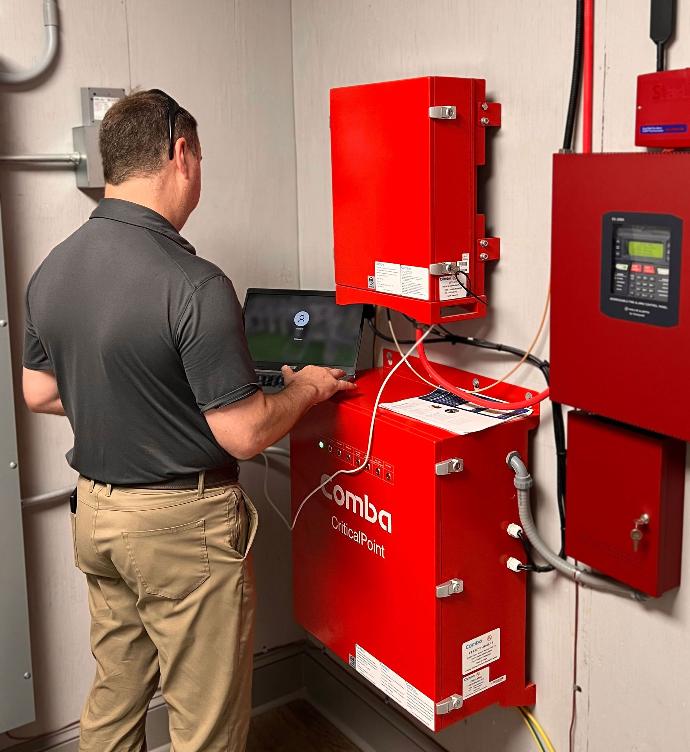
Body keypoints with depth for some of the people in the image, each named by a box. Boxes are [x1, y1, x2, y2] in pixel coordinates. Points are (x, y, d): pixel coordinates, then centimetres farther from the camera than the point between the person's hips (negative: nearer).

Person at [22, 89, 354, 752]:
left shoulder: (51, 270, 0)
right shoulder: (193, 285, -24)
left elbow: (38, 393, 11)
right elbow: (242, 435, -22)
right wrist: (305, 389, -4)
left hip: (95, 510, 8)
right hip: (180, 523, -7)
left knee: (113, 697, 24)